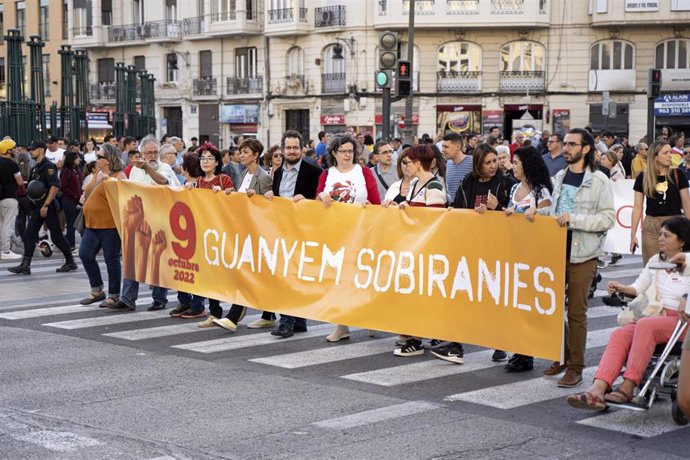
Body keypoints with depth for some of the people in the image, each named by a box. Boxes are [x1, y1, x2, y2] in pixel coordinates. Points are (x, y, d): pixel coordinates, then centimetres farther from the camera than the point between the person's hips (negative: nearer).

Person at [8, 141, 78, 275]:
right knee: (28, 235, 2)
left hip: (49, 206, -9)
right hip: (38, 206, 9)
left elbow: (55, 186, -23)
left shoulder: (48, 166, -14)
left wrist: (46, 205, -24)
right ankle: (25, 265, 2)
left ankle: (70, 262, 12)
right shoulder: (36, 167, 14)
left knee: (57, 236, -1)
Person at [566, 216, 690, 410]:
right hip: (653, 316, 5)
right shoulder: (655, 260, 20)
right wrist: (622, 289, -1)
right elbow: (639, 287, 17)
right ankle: (597, 390, -42)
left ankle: (628, 387, -35)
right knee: (620, 334, -25)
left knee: (645, 325, -36)